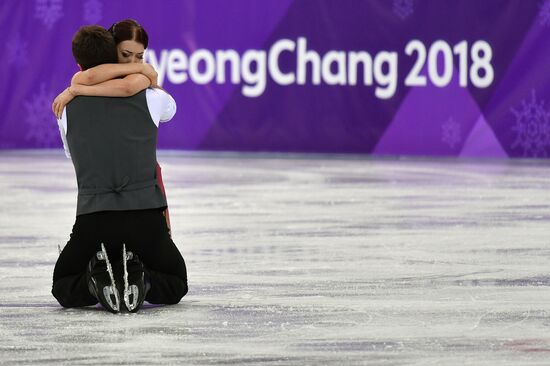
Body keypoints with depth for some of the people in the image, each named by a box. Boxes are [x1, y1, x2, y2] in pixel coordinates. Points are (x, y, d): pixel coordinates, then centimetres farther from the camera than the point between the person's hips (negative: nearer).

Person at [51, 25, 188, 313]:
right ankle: (140, 281, -12)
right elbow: (170, 108, 31)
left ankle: (96, 281, -12)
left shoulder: (67, 107, 8)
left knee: (64, 289, 23)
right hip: (146, 219, 0)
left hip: (92, 220, 0)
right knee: (175, 286, 23)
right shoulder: (148, 98, 4)